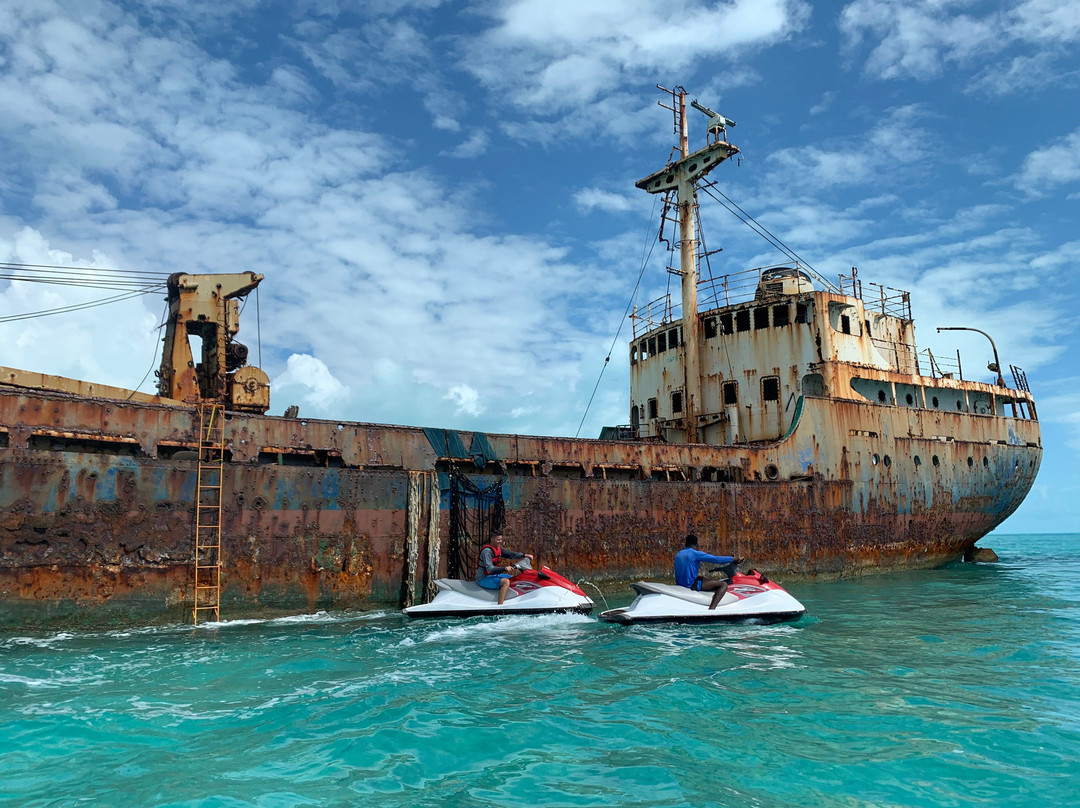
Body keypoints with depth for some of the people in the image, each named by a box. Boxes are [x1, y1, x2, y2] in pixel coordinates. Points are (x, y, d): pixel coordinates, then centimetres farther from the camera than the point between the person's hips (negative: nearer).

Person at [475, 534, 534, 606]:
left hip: (493, 575, 10)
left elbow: (509, 554, 7)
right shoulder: (487, 551, -22)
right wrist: (504, 568, -38)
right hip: (483, 579, -10)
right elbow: (490, 569, -29)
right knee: (506, 581, -30)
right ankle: (500, 606, -34)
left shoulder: (498, 548, 7)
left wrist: (524, 555, -4)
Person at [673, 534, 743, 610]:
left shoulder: (678, 554, 13)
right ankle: (711, 609, -29)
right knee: (723, 584, -11)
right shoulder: (695, 553, -10)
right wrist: (733, 559, -4)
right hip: (691, 585, -9)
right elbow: (716, 559, -12)